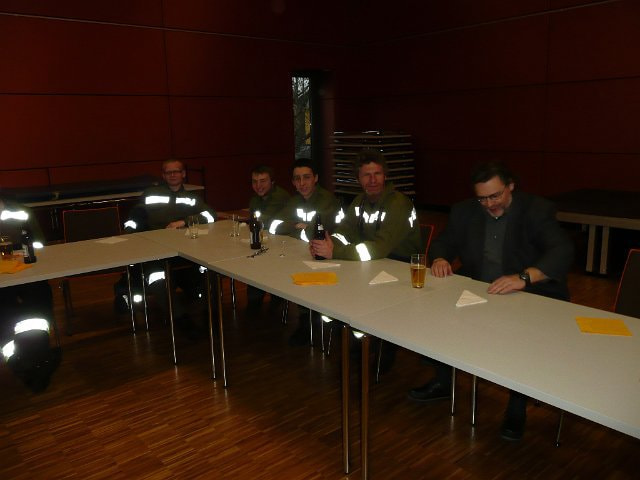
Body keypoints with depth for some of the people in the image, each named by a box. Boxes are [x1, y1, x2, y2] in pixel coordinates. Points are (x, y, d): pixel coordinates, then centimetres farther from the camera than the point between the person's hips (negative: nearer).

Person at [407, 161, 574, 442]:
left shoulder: (537, 211, -9)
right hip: (476, 293, 5)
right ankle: (443, 381, 7)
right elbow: (444, 242, 11)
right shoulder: (464, 212, 5)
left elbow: (563, 251, -22)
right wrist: (439, 258, -15)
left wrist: (523, 277, -40)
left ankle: (517, 406, -7)